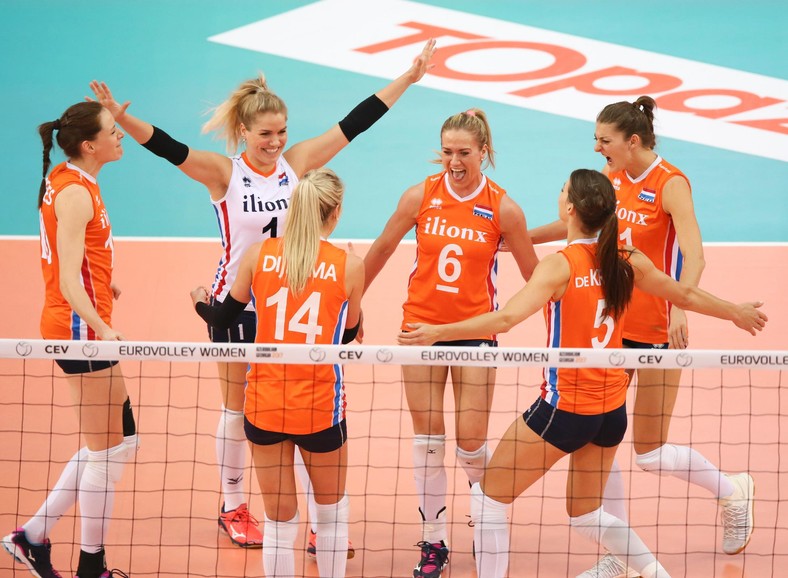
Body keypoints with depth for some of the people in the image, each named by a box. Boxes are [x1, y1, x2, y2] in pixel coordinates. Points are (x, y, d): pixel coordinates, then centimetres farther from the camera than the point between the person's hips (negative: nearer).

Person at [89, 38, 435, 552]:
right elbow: (168, 147, -25)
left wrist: (408, 78, -3)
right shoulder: (223, 172, -11)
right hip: (237, 304, -2)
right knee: (238, 411, 11)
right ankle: (234, 509, 29)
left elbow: (354, 123, -2)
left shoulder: (298, 162, -3)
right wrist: (121, 116, -41)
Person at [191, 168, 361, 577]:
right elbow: (347, 334, 7)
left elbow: (221, 320, 6)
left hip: (265, 402, 2)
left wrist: (200, 301, 28)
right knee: (332, 510, 21)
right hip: (320, 406, -2)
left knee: (279, 520, 11)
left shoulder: (258, 255, -3)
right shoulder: (350, 267, -7)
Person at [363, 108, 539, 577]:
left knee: (470, 442, -2)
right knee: (428, 438, 0)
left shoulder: (503, 208, -7)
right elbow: (382, 249, 9)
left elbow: (534, 275, 2)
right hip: (421, 326, 2)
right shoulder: (421, 196, -3)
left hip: (475, 331, -2)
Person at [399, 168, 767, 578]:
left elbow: (505, 319, -29)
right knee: (586, 514, 25)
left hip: (565, 408, -7)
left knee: (488, 496, 7)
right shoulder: (629, 263, 0)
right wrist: (735, 311, 33)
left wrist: (437, 333, -28)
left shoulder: (561, 266, -17)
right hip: (612, 409, 7)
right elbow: (686, 296, 16)